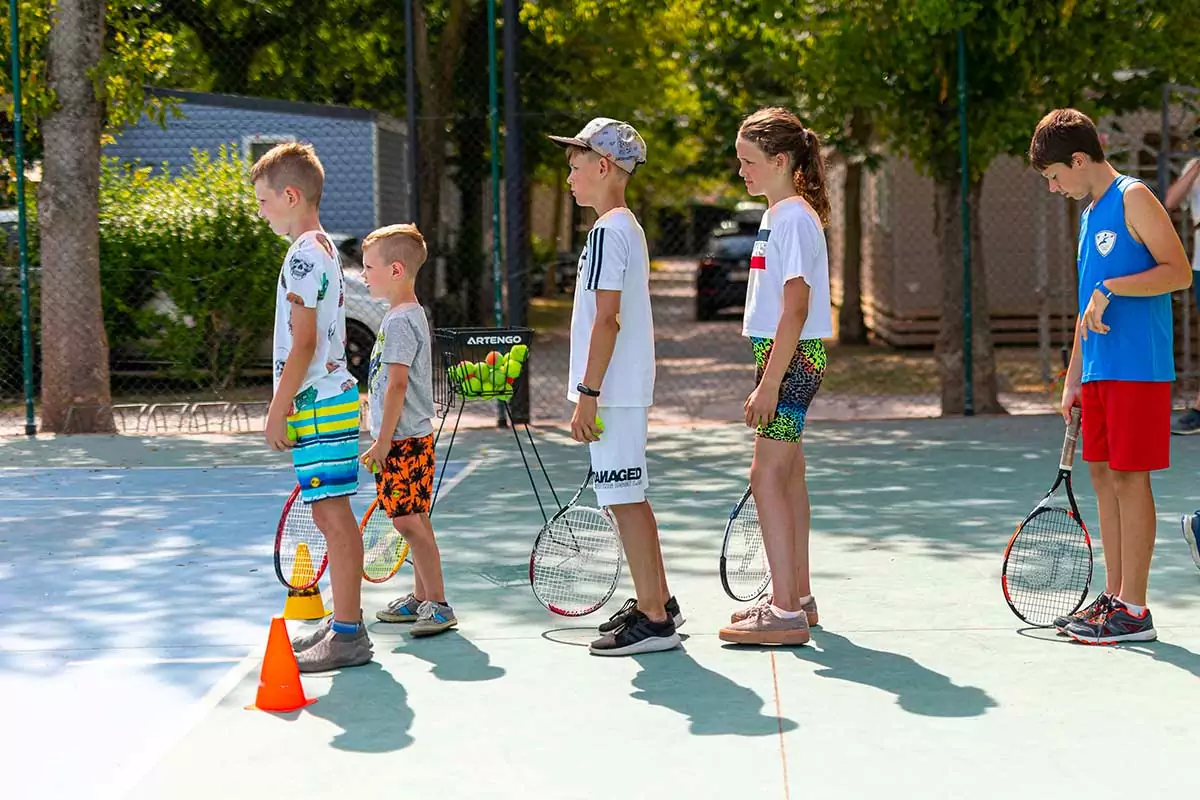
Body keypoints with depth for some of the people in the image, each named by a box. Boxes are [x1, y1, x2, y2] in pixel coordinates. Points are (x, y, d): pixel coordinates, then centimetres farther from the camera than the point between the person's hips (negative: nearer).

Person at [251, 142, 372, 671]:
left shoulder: (304, 255, -13)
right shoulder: (324, 250, 18)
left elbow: (303, 342, -18)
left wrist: (278, 408, -15)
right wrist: (289, 404, 23)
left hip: (318, 405, -10)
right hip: (330, 396, 10)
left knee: (333, 514, -8)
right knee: (331, 515, 13)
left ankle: (348, 635, -6)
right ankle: (344, 623, 19)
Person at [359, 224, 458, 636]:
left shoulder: (400, 321, -16)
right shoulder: (408, 315, 15)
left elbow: (397, 386, -20)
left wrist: (383, 441, -18)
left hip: (403, 440, -10)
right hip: (407, 439, 10)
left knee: (410, 520, -9)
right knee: (412, 519, 15)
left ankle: (438, 605, -7)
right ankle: (420, 598, 23)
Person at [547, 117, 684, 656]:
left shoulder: (608, 231, -15)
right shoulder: (627, 227, 15)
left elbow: (606, 319, -21)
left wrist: (587, 394, -20)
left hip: (611, 390, -10)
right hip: (627, 388, 10)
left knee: (625, 500, -6)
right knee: (630, 498, 17)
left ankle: (653, 620, -3)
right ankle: (657, 602, 25)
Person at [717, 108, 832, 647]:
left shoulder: (792, 218, -15)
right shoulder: (779, 214, 15)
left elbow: (796, 309, -20)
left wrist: (769, 382, -21)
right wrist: (767, 377, 21)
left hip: (792, 357, -10)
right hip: (787, 356, 10)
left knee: (767, 478, -11)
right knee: (787, 477, 15)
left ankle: (785, 614, -10)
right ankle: (797, 598, 24)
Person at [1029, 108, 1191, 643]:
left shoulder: (1133, 198, -8)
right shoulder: (1090, 214, 18)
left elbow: (1179, 272, -16)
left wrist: (1109, 288, -22)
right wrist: (1072, 379, 20)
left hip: (1136, 367, -9)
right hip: (1098, 370, 9)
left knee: (1129, 477, -6)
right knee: (1103, 476, 10)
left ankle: (1134, 611, -2)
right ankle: (1114, 597, 17)